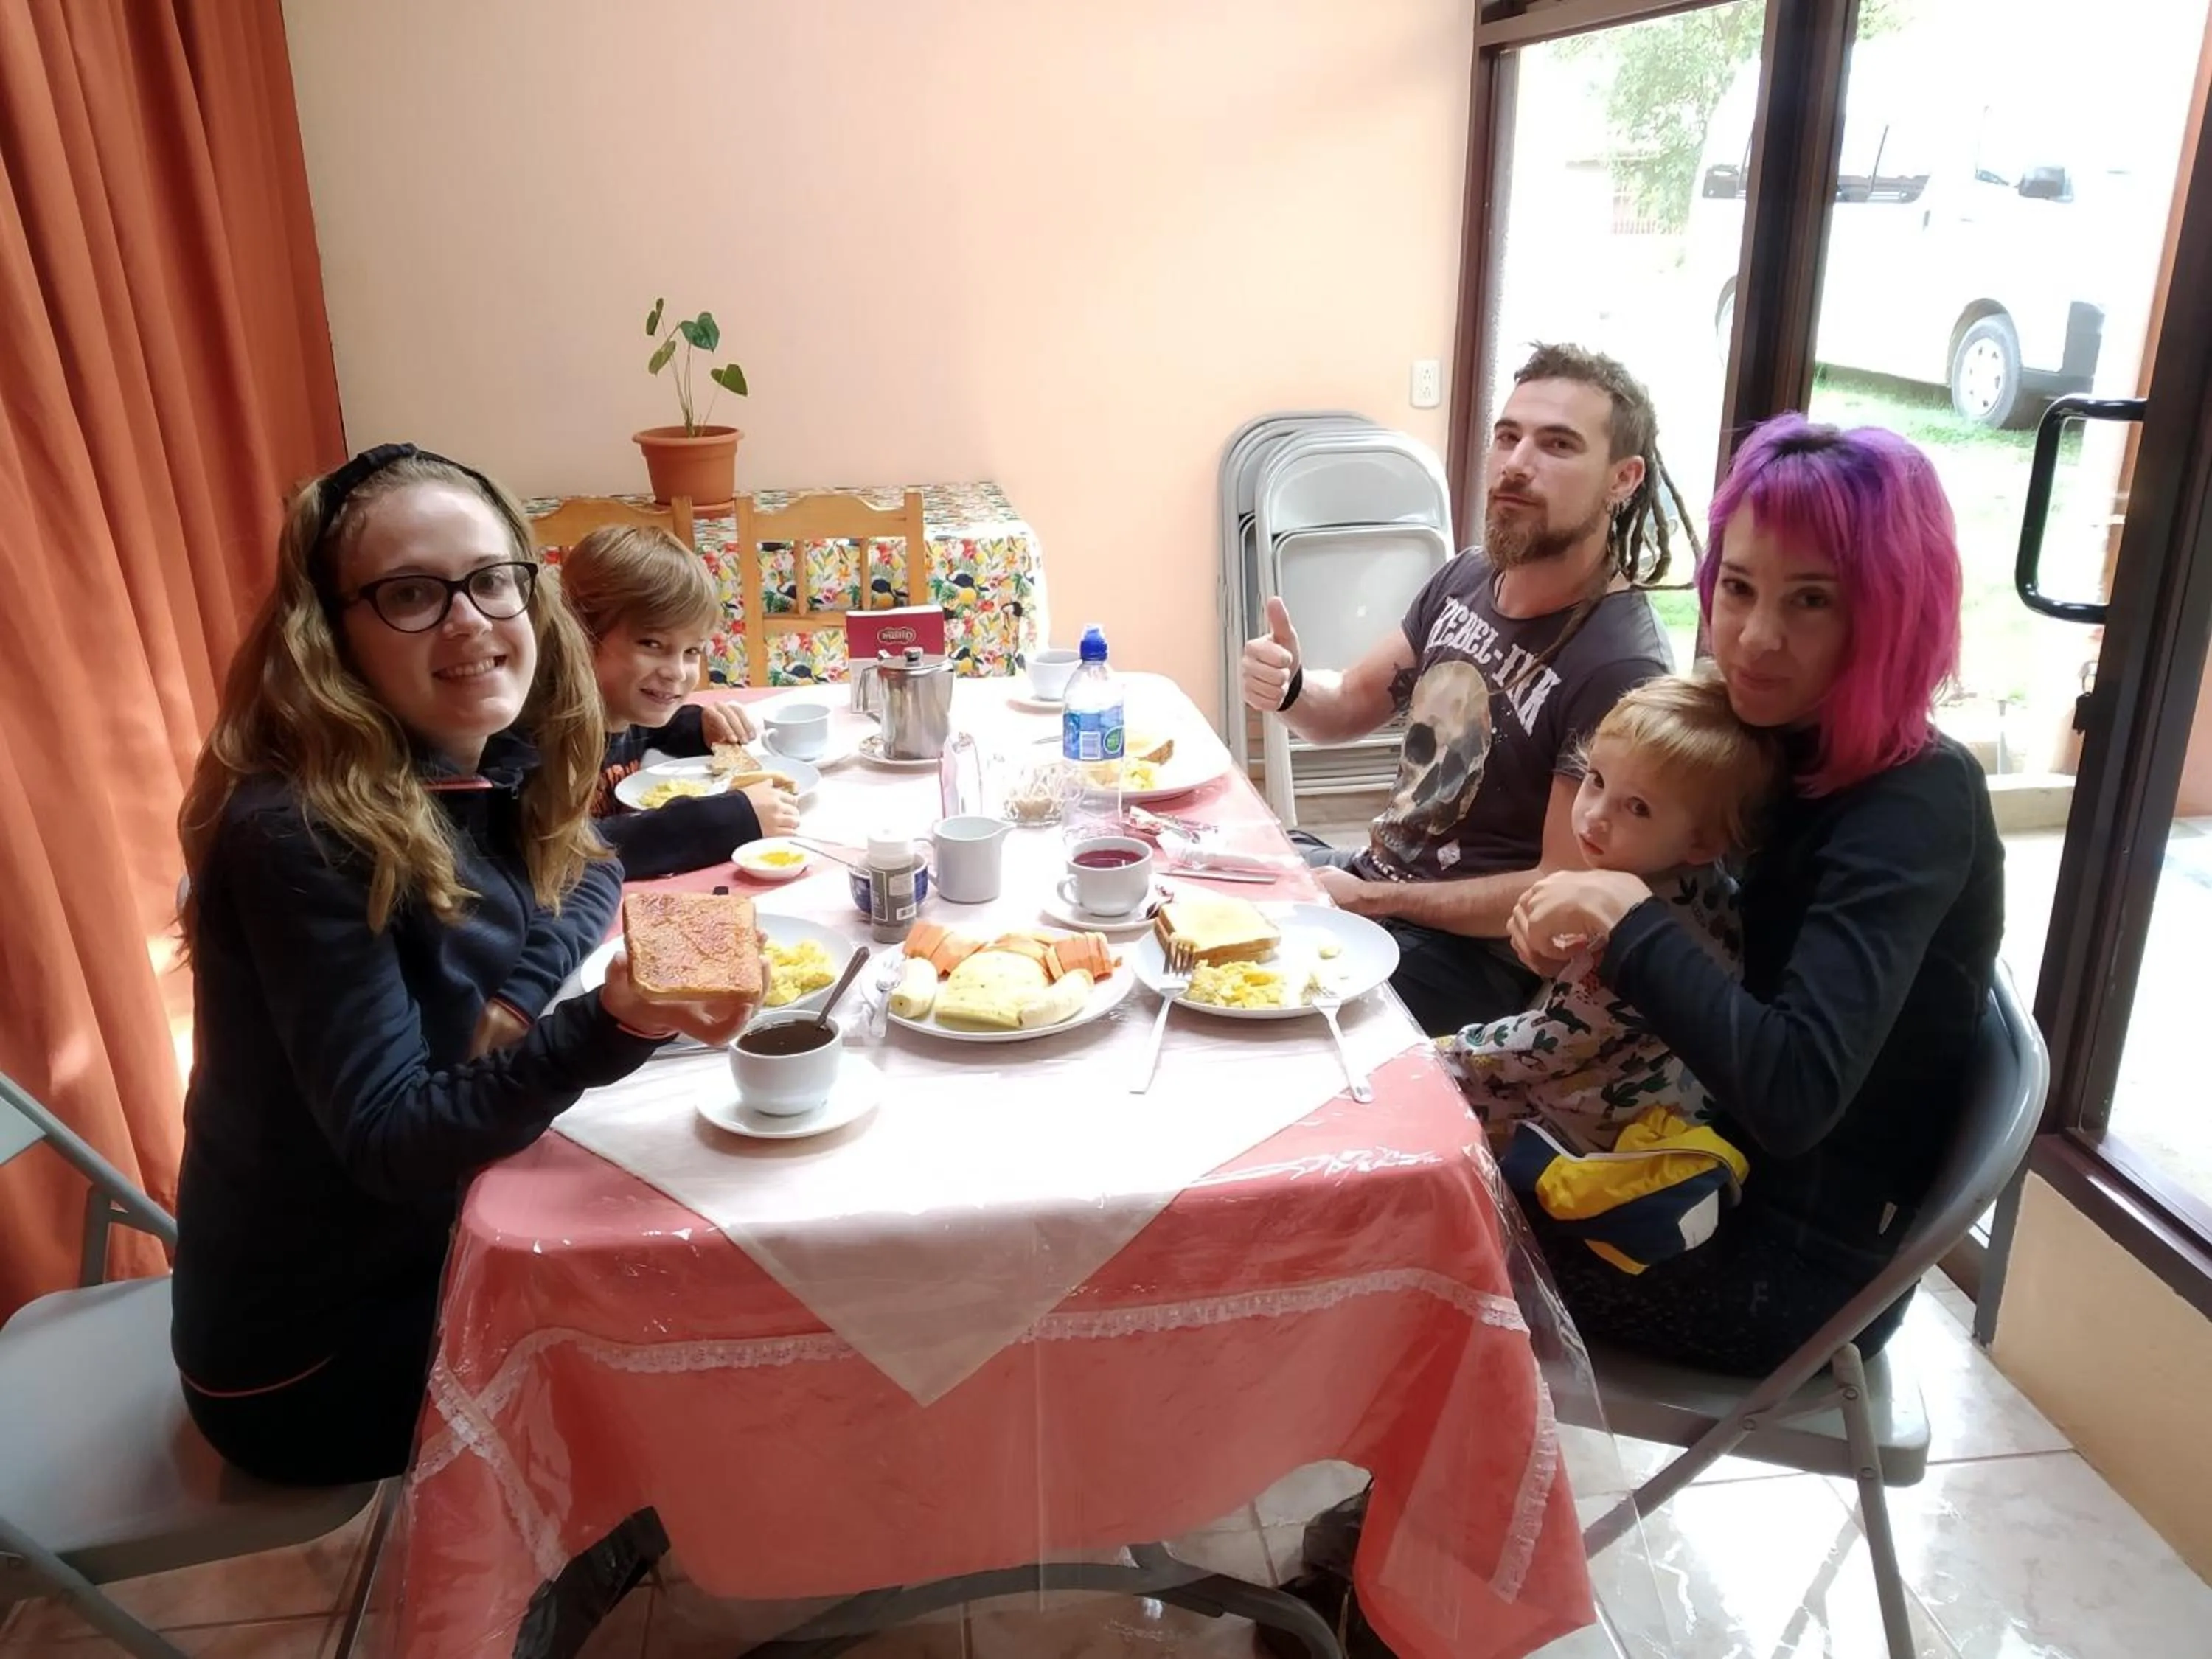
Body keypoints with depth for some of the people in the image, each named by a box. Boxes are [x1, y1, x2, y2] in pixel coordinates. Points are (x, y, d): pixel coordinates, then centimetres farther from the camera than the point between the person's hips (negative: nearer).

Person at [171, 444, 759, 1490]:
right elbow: (386, 1142, -27)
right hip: (317, 1353, -6)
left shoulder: (493, 770, -6)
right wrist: (610, 1026, -44)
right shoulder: (301, 832, -27)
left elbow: (589, 867, 11)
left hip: (434, 1251, 6)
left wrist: (519, 995, -11)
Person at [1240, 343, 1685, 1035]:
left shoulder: (1621, 669, -24)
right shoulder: (1467, 576, -1)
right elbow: (1348, 708, 9)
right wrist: (1286, 690, -14)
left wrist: (1372, 900, -19)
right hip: (1372, 872, 7)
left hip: (1474, 952, -7)